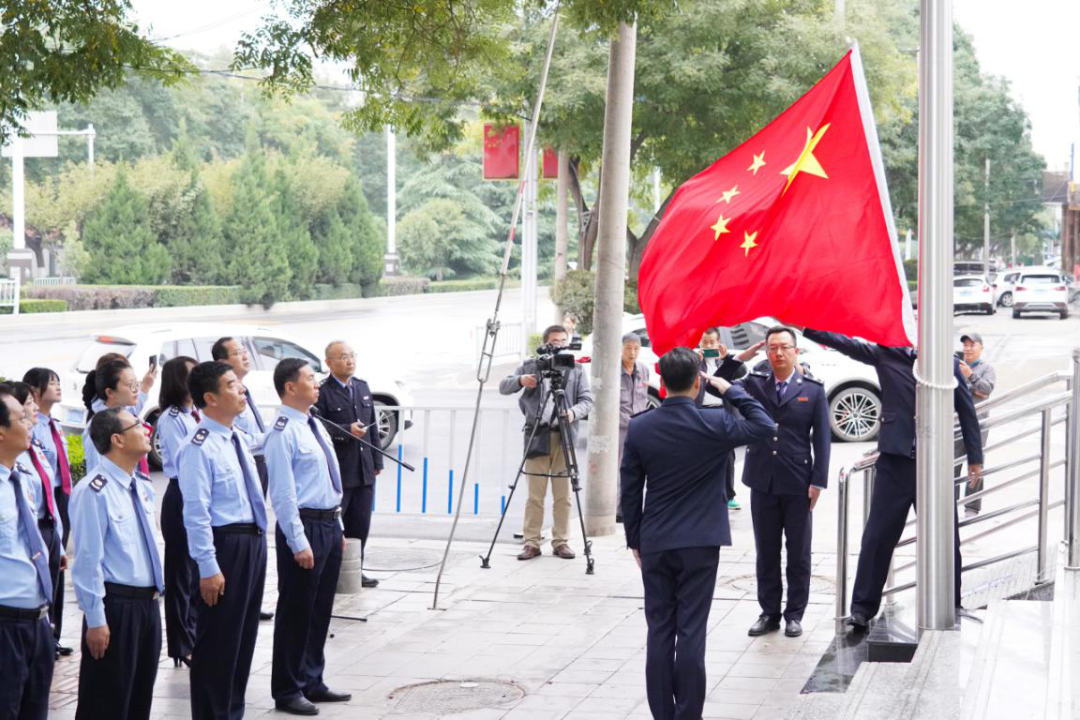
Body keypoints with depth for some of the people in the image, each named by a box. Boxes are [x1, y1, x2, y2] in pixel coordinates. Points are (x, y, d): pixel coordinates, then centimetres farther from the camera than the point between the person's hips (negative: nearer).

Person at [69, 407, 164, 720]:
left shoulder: (142, 486, 10)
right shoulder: (94, 491, -17)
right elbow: (87, 560, -18)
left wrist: (153, 597, 18)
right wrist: (96, 620, -18)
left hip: (147, 602, 8)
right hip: (116, 605, -8)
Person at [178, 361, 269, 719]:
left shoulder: (236, 440, 11)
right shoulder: (201, 448, -18)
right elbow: (196, 513, -20)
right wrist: (208, 567, -22)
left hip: (253, 542, 9)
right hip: (225, 545, -9)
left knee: (244, 636, 17)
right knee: (218, 639, 1)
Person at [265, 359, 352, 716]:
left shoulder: (314, 425, 13)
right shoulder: (283, 432, -15)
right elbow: (283, 494, -18)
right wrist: (299, 542, -20)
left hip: (330, 524, 9)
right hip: (305, 526, -9)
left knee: (321, 610, 15)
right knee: (296, 612, 1)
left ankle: (312, 682, 26)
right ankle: (287, 691, 11)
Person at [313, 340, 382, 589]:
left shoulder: (362, 387, 14)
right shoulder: (322, 392, -9)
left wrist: (377, 461, 15)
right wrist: (347, 431, -23)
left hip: (364, 470, 7)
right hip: (337, 472, -7)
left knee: (360, 526, 11)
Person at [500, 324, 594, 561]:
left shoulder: (576, 369, 9)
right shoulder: (530, 366, 8)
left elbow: (587, 400, 2)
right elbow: (503, 387, 4)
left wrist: (574, 412, -19)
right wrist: (520, 381, -17)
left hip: (564, 437, 0)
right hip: (537, 435, 0)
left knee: (563, 495, 1)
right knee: (535, 495, 0)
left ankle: (561, 541, 9)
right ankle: (531, 543, 5)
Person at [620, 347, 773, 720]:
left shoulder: (639, 428, -3)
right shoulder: (714, 424, -10)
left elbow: (630, 491, 3)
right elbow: (764, 426, 5)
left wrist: (634, 539, 14)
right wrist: (730, 390, 5)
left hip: (655, 544, 2)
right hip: (699, 544, -2)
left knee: (659, 632, 7)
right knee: (691, 632, 0)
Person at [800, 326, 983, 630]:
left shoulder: (949, 364, 5)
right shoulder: (886, 354, 3)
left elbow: (966, 411, 10)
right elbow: (844, 343, -7)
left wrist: (975, 457, 11)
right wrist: (804, 325, -19)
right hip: (896, 461, 0)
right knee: (878, 536, 1)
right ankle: (863, 607, 9)